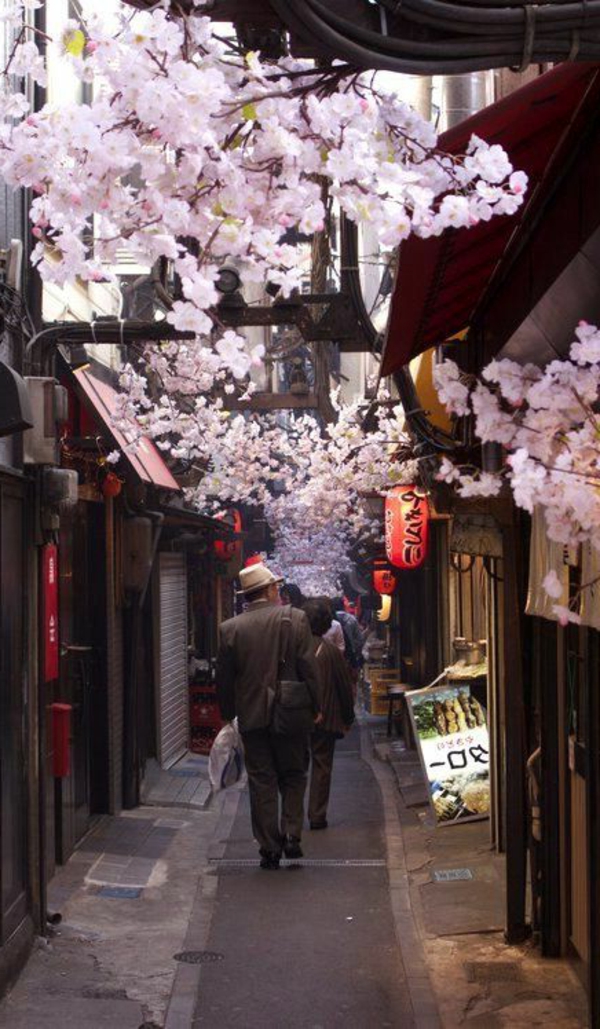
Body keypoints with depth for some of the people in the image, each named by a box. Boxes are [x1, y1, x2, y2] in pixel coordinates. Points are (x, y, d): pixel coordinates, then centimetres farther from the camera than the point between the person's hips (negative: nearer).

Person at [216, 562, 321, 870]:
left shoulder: (230, 628, -3)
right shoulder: (296, 618, -6)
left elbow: (224, 679, 2)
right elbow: (308, 668, -6)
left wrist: (227, 714, 14)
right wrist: (314, 707, 3)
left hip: (252, 716, 1)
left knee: (262, 782, 6)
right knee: (293, 776, 14)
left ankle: (269, 848, 7)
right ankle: (292, 836, 3)